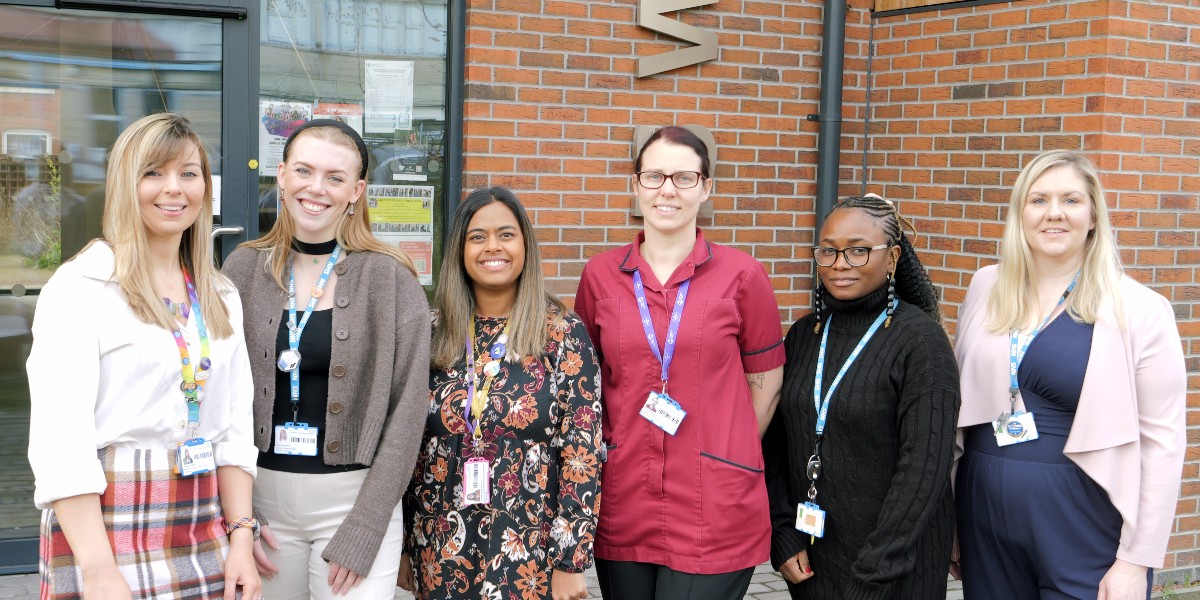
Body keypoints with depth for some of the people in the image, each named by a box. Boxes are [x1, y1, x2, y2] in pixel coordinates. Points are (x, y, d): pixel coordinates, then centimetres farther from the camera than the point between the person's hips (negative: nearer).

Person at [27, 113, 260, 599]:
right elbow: (59, 441, -15)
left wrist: (240, 536, 0)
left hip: (203, 531, 5)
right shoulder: (81, 286, -8)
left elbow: (233, 426, 10)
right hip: (105, 522, -5)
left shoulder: (220, 298, 11)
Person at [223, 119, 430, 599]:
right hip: (262, 497, 3)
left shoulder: (392, 280, -6)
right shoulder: (244, 269, 2)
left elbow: (406, 411, -7)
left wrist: (363, 530, -12)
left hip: (356, 501, -2)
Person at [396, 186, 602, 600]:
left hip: (528, 556, -3)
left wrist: (571, 561, -11)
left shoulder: (563, 334, -7)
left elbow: (582, 454, -9)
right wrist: (403, 547, 8)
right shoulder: (434, 333, 2)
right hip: (441, 554, 3)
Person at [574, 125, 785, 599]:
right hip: (621, 507, 3)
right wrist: (606, 449, 7)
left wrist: (727, 455, 5)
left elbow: (765, 382, 5)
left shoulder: (742, 276, -3)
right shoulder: (600, 274, 4)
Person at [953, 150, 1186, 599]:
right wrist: (947, 513, 9)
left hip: (1085, 528, -3)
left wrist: (1136, 561, -10)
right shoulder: (986, 288, 4)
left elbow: (1161, 443, -8)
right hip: (985, 515, 4)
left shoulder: (1139, 310, -8)